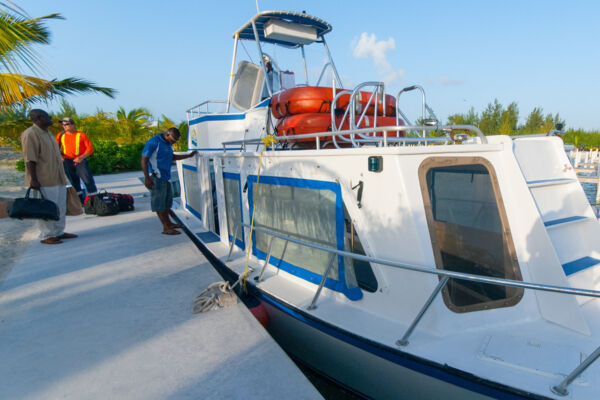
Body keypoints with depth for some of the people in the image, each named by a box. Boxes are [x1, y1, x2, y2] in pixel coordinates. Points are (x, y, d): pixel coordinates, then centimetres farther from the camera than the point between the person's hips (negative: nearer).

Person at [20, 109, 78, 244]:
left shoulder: (47, 132, 17)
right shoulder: (30, 134, -13)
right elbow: (30, 159, -18)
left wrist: (62, 176, 22)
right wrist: (33, 179, -22)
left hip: (57, 178, 9)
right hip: (44, 181, -9)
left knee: (60, 207, 14)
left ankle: (58, 232, 25)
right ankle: (46, 236, 6)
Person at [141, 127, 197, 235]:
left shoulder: (168, 144, 15)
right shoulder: (153, 142, -13)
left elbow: (172, 157, 29)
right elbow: (144, 160, -15)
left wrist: (189, 155, 23)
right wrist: (147, 178, -20)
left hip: (165, 177, 9)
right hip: (156, 177, -9)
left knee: (167, 200, 16)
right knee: (159, 203, -2)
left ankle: (169, 223, 30)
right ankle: (166, 228, 3)